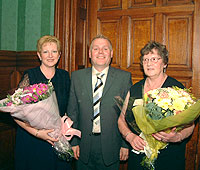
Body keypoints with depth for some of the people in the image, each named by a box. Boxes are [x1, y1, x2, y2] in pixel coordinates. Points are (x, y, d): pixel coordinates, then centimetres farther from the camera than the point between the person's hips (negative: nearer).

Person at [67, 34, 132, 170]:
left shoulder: (124, 77, -3)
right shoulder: (77, 76, 2)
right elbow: (72, 112, 4)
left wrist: (126, 144, -4)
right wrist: (73, 142, 1)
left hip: (111, 146, -1)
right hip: (84, 147, 2)